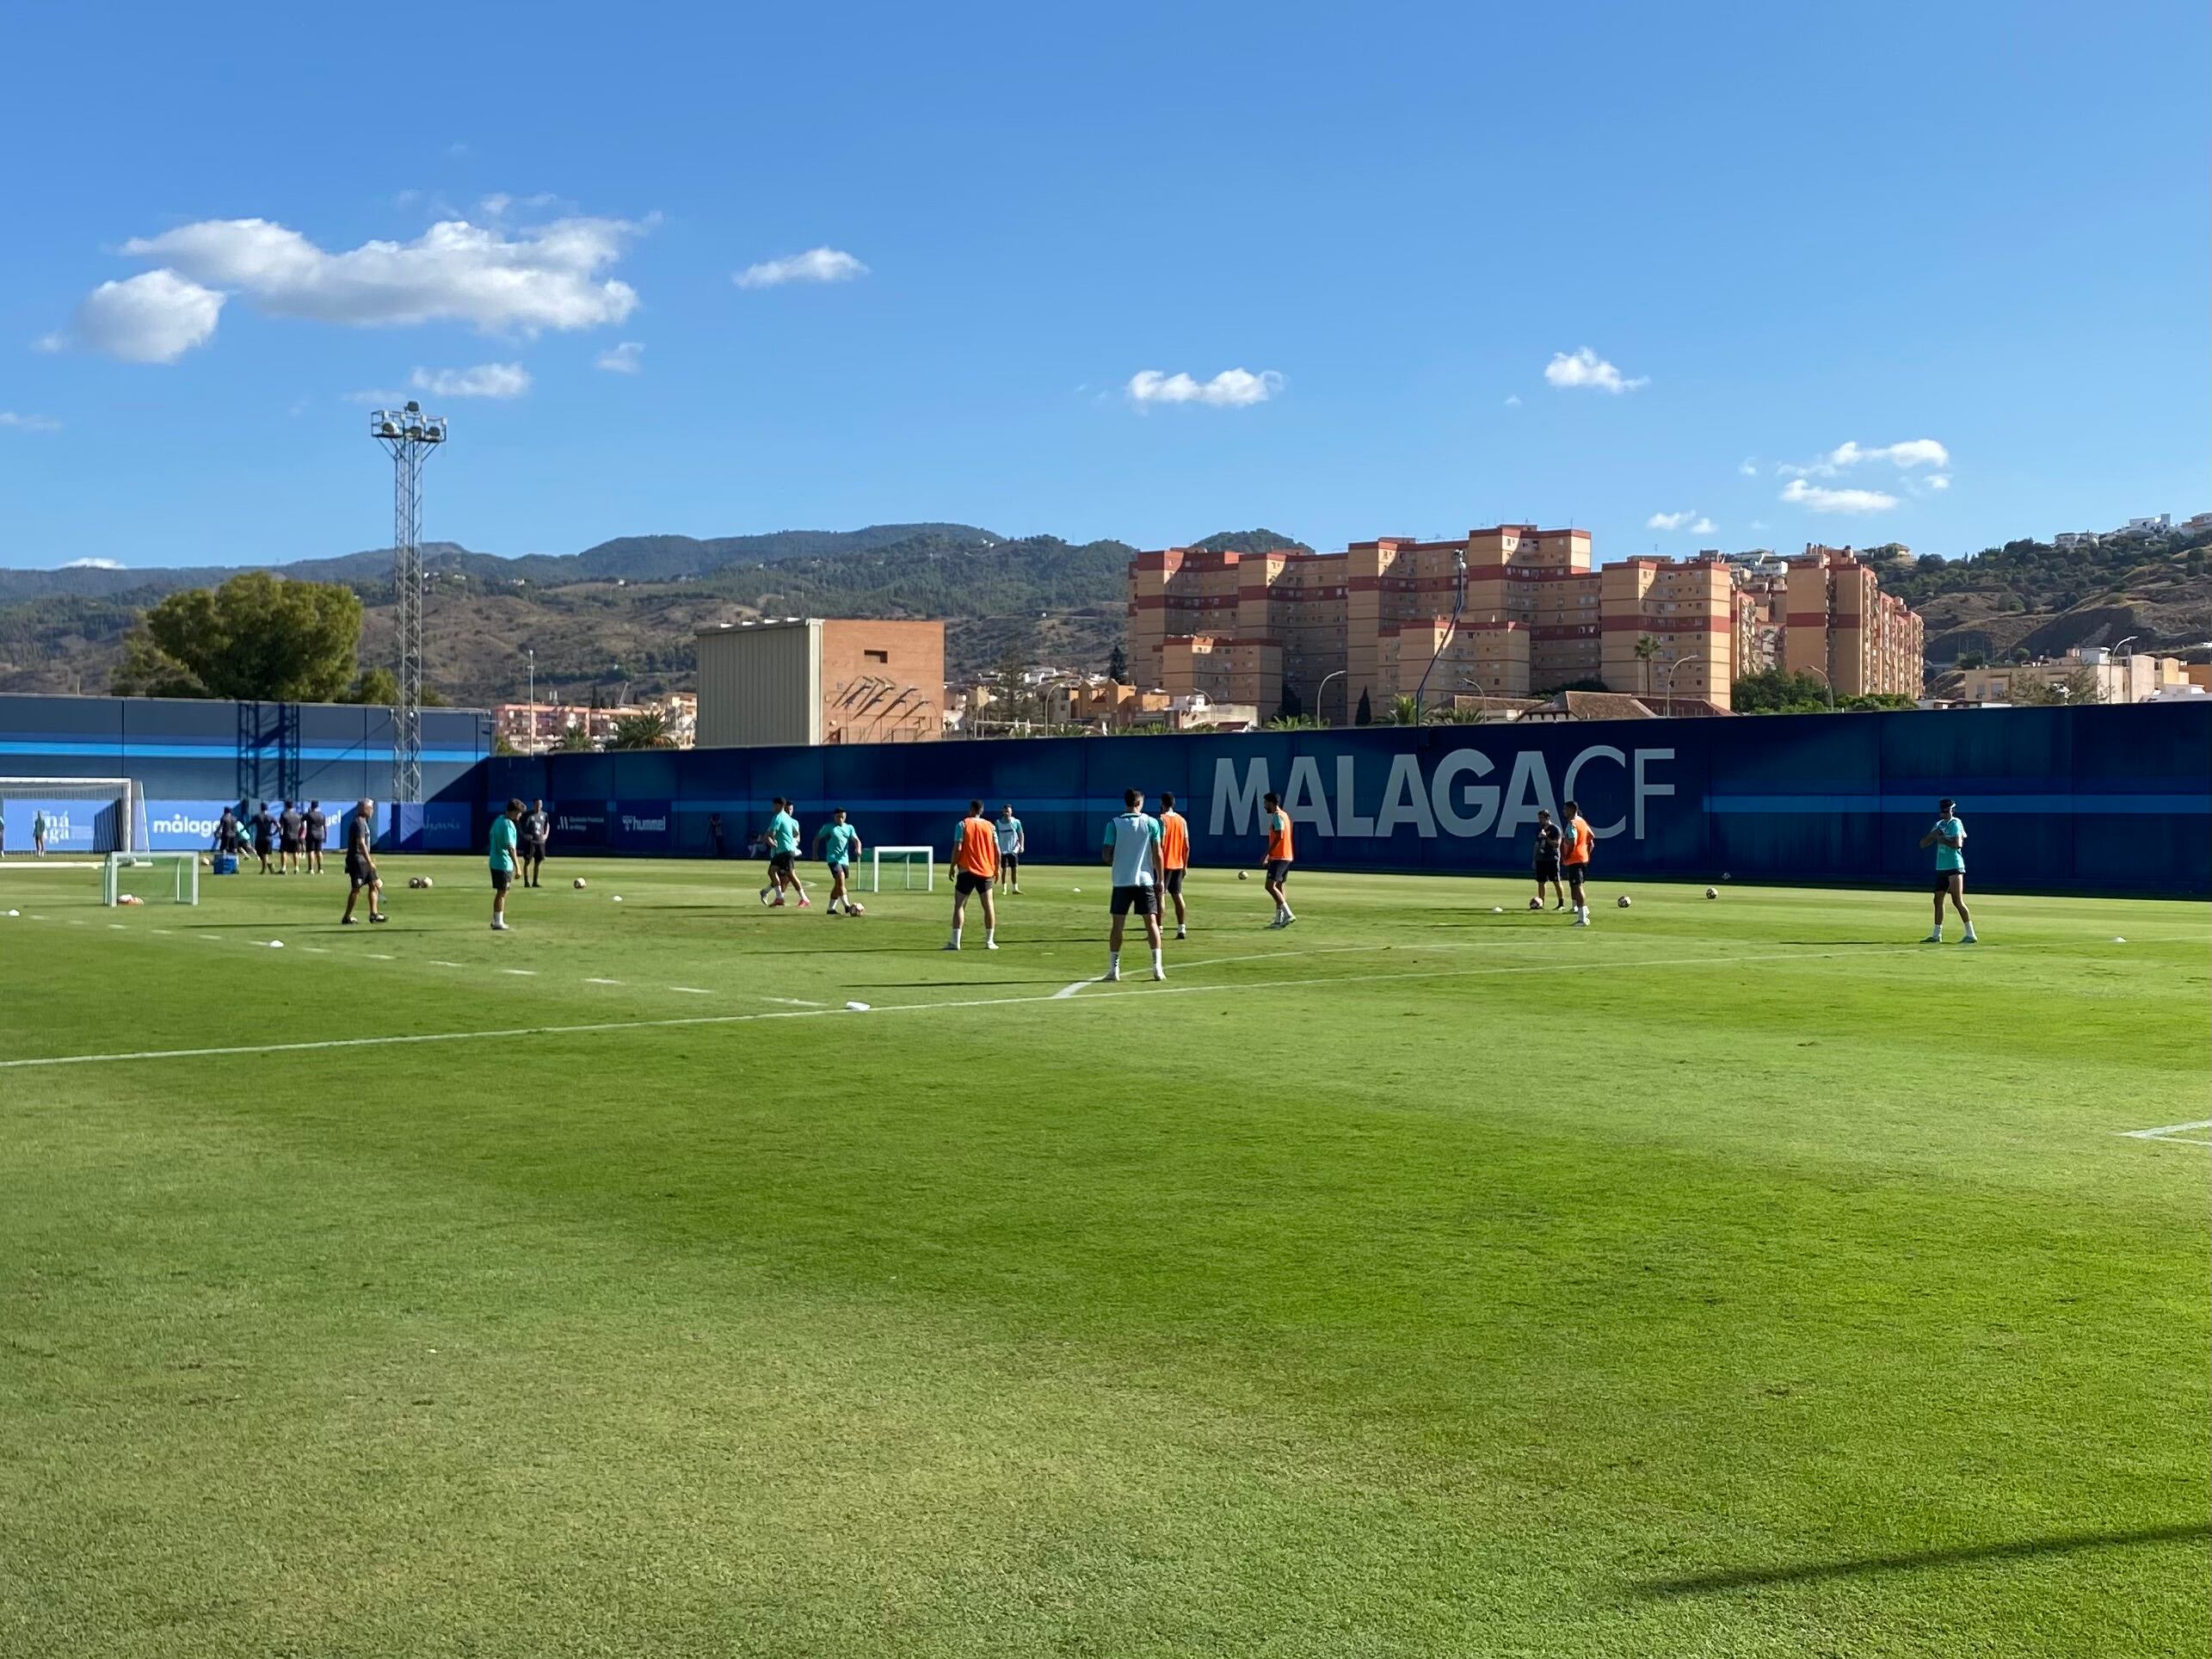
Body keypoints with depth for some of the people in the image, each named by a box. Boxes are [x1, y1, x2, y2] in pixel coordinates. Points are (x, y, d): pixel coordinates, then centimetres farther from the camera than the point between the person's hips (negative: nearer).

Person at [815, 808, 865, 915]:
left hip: (845, 859, 5)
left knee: (838, 884, 10)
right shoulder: (828, 827, 3)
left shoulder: (849, 828, 13)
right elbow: (817, 839, 9)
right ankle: (847, 906, -26)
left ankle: (831, 908, 20)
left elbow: (856, 840, 4)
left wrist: (858, 849, -17)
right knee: (841, 880, -21)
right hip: (833, 858, -5)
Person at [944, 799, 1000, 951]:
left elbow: (958, 848, -11)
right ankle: (990, 941, 9)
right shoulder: (990, 826, 6)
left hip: (966, 870, -3)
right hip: (986, 871, 3)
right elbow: (997, 850, 4)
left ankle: (955, 942, -5)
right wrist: (997, 869, 14)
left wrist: (952, 867, -2)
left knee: (959, 905, 2)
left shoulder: (963, 824, -4)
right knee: (988, 906, 10)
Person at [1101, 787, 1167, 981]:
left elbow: (1106, 856, -4)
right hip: (1145, 880, 0)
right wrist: (1160, 880, 6)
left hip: (1121, 880, 0)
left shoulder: (1114, 824, -2)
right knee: (1151, 922, 4)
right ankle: (1157, 968, -1)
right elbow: (1157, 854, -1)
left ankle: (1113, 969, 5)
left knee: (1118, 924, 6)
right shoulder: (1151, 823, -1)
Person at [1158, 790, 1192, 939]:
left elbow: (1160, 845, -17)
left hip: (1165, 864, -6)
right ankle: (1182, 929, 6)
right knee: (1178, 896, 10)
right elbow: (1187, 846, 8)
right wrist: (1185, 865, 15)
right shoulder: (1182, 820, 8)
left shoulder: (1162, 819, -11)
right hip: (1178, 864, 6)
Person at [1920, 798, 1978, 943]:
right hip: (1941, 868, 8)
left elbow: (1957, 843, -21)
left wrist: (1941, 839, -10)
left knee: (1957, 901, -10)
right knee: (1938, 900, 8)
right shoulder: (1939, 825, 15)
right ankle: (1936, 935, 16)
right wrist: (1932, 835, -5)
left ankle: (1971, 935, -8)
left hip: (1955, 867, -8)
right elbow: (1923, 844, 13)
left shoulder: (1956, 823, -7)